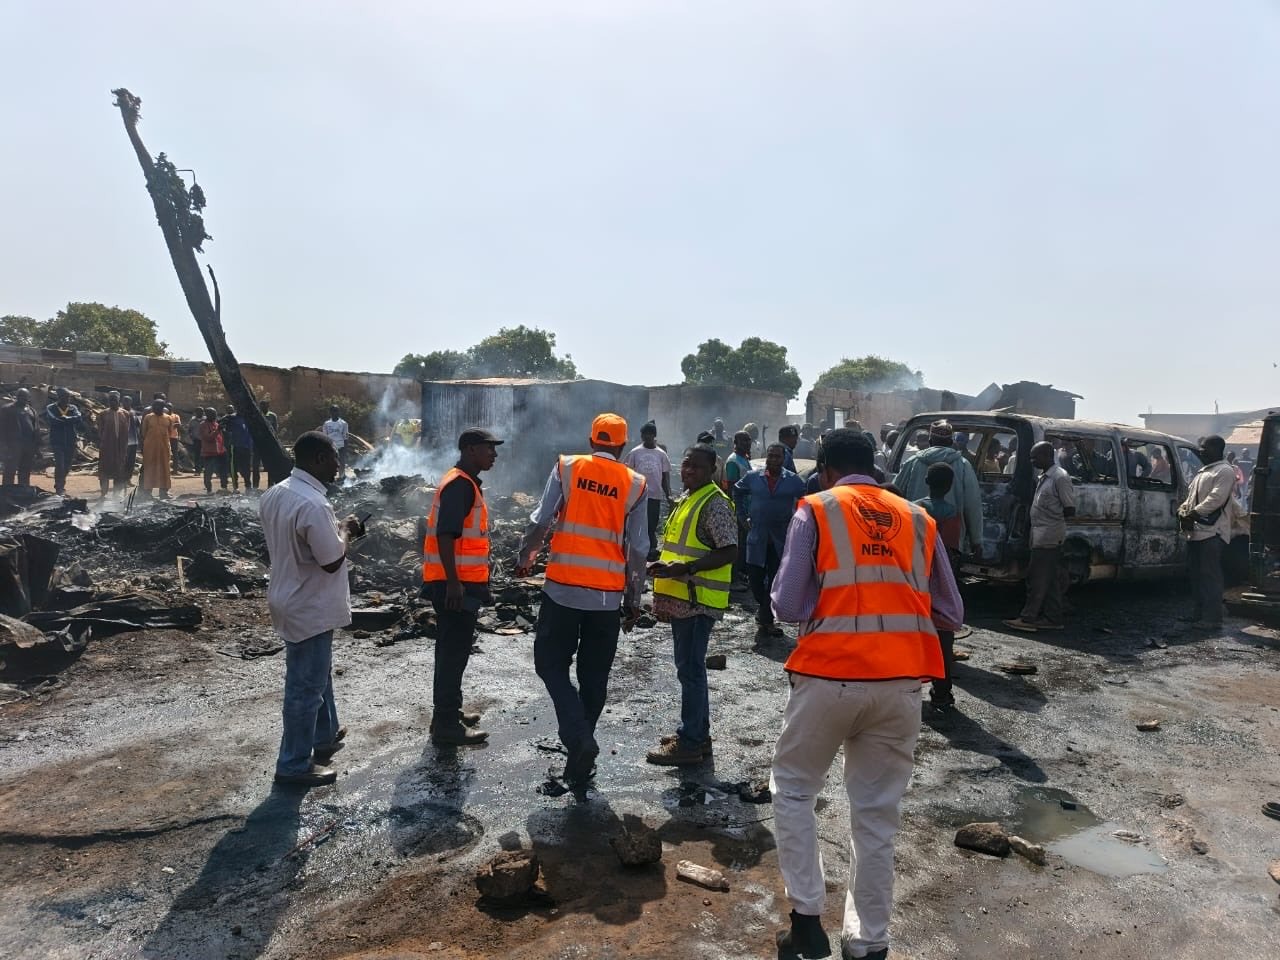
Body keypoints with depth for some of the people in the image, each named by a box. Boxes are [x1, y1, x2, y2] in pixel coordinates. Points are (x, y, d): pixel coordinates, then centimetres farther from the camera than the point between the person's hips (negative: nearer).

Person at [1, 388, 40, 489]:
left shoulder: (31, 411, 16)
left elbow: (36, 429, 16)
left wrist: (36, 445, 8)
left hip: (28, 447, 5)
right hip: (13, 446, -5)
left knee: (25, 473, 11)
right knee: (10, 472, -3)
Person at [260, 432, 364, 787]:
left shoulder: (275, 494, 2)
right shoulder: (313, 505, -28)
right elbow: (332, 561, -23)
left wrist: (334, 529, 7)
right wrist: (345, 532, -7)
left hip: (291, 600, 10)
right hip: (310, 609, -10)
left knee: (317, 675, 25)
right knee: (305, 686, 4)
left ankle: (324, 736, 42)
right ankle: (294, 765, 17)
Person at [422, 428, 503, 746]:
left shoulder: (465, 483, 16)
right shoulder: (460, 484, -16)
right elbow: (445, 535, -24)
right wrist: (453, 582, -25)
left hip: (460, 582, 11)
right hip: (456, 584, -11)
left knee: (453, 650, 17)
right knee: (454, 652, -5)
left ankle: (449, 713, 28)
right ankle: (446, 725, 2)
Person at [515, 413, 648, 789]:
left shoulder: (567, 467, -2)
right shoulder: (634, 484, 1)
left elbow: (540, 521, -4)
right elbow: (638, 549, 2)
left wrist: (525, 557, 14)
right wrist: (634, 599, 11)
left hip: (563, 587, -2)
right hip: (609, 595, 2)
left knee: (551, 663, 12)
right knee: (594, 678, 12)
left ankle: (579, 738, -6)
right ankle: (580, 760, 22)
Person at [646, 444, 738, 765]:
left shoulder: (715, 503, -13)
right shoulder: (685, 500, 16)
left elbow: (729, 552, -20)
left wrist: (684, 568, -26)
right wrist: (665, 565, 6)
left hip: (699, 601, -10)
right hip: (681, 599, 10)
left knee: (690, 669, -3)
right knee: (689, 669, 16)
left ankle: (690, 742, 7)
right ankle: (698, 735, 27)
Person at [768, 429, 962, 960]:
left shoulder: (815, 512, -1)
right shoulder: (918, 519, 11)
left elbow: (788, 606, -6)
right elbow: (951, 614, 13)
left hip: (829, 676, -3)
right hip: (901, 683, 4)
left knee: (793, 791, 18)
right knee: (876, 815, 16)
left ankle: (807, 917, 17)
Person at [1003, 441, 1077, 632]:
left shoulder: (1060, 477, -12)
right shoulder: (1044, 477, 16)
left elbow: (1070, 510, -14)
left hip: (1049, 536, -9)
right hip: (1042, 536, 9)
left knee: (1037, 578, -8)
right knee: (1051, 579, 11)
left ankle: (1028, 618, -5)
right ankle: (1052, 618, 15)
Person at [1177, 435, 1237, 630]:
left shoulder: (1225, 471, -8)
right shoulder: (1202, 471, 21)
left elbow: (1216, 499, -18)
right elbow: (1191, 495, 22)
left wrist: (1193, 513, -17)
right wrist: (1183, 510, 3)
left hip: (1212, 532, -9)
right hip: (1196, 531, 9)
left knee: (1210, 576, -9)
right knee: (1197, 575, 13)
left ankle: (1213, 619, -7)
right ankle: (1198, 614, 20)